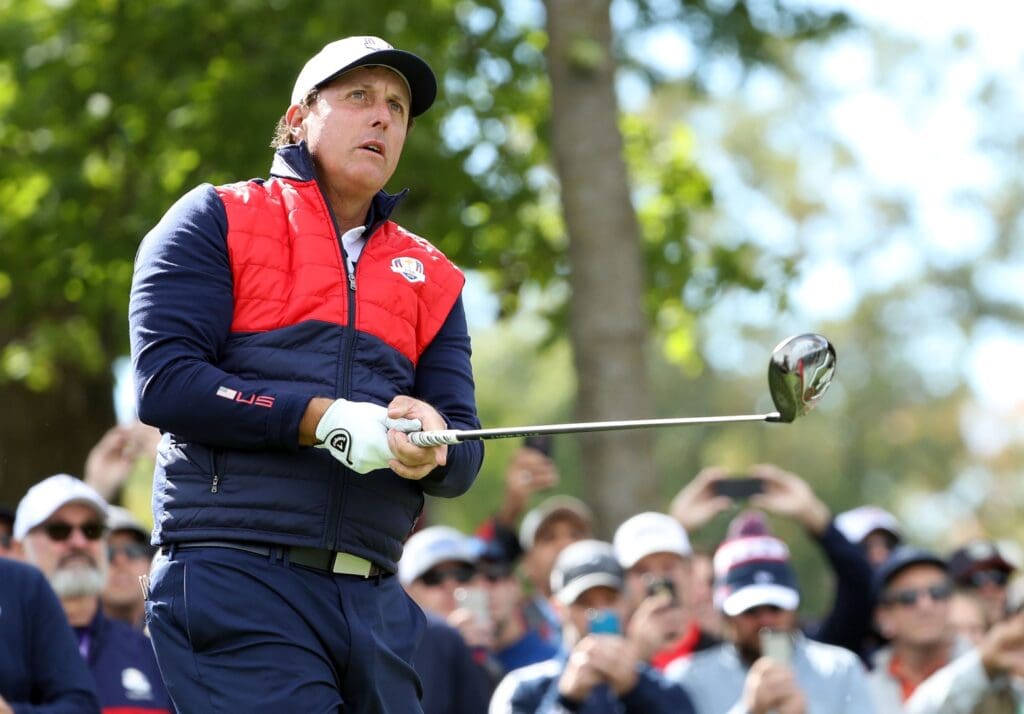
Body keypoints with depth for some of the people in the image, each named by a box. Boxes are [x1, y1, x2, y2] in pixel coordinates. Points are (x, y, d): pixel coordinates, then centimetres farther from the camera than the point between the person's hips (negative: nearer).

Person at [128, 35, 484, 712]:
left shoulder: (431, 277, 20)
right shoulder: (216, 220, 7)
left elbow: (465, 456, 13)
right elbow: (163, 381, -7)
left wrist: (431, 448, -12)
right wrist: (324, 420, -16)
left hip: (375, 603, 5)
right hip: (234, 579, -5)